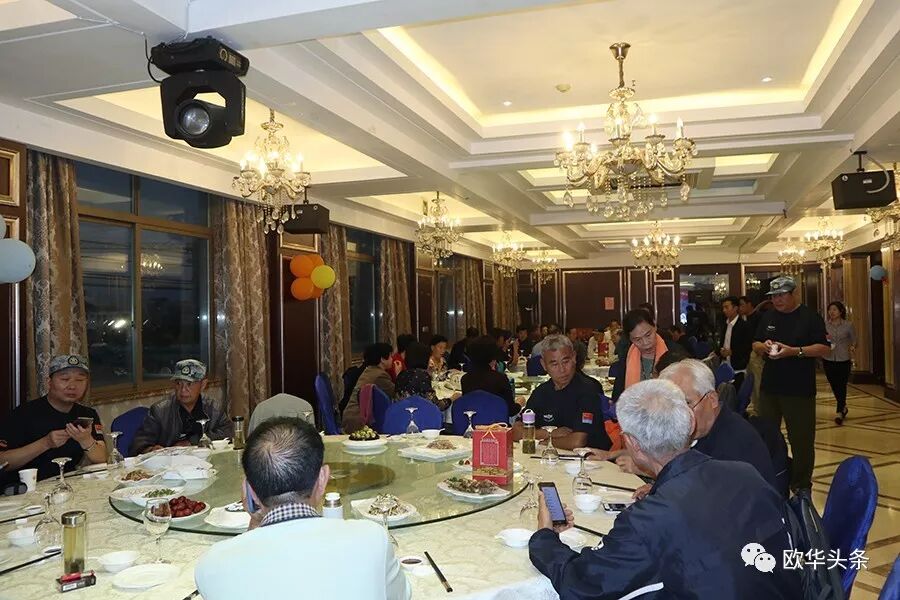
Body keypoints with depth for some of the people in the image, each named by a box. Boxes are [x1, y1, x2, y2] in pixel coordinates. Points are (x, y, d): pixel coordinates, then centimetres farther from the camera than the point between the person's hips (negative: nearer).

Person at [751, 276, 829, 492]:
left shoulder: (810, 316, -5)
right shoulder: (767, 317, 10)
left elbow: (824, 349, -10)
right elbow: (755, 346, 15)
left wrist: (794, 351, -21)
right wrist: (763, 346, -8)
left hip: (800, 390, -4)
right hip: (769, 387, 5)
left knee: (801, 440, 3)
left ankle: (801, 485, 16)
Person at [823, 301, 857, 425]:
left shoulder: (848, 325, -2)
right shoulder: (824, 325, 1)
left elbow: (854, 340, 6)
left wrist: (852, 347, -14)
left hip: (843, 360, -2)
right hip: (828, 360, 2)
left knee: (841, 386, -4)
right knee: (834, 386, 12)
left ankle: (839, 411, 5)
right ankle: (843, 407, 33)